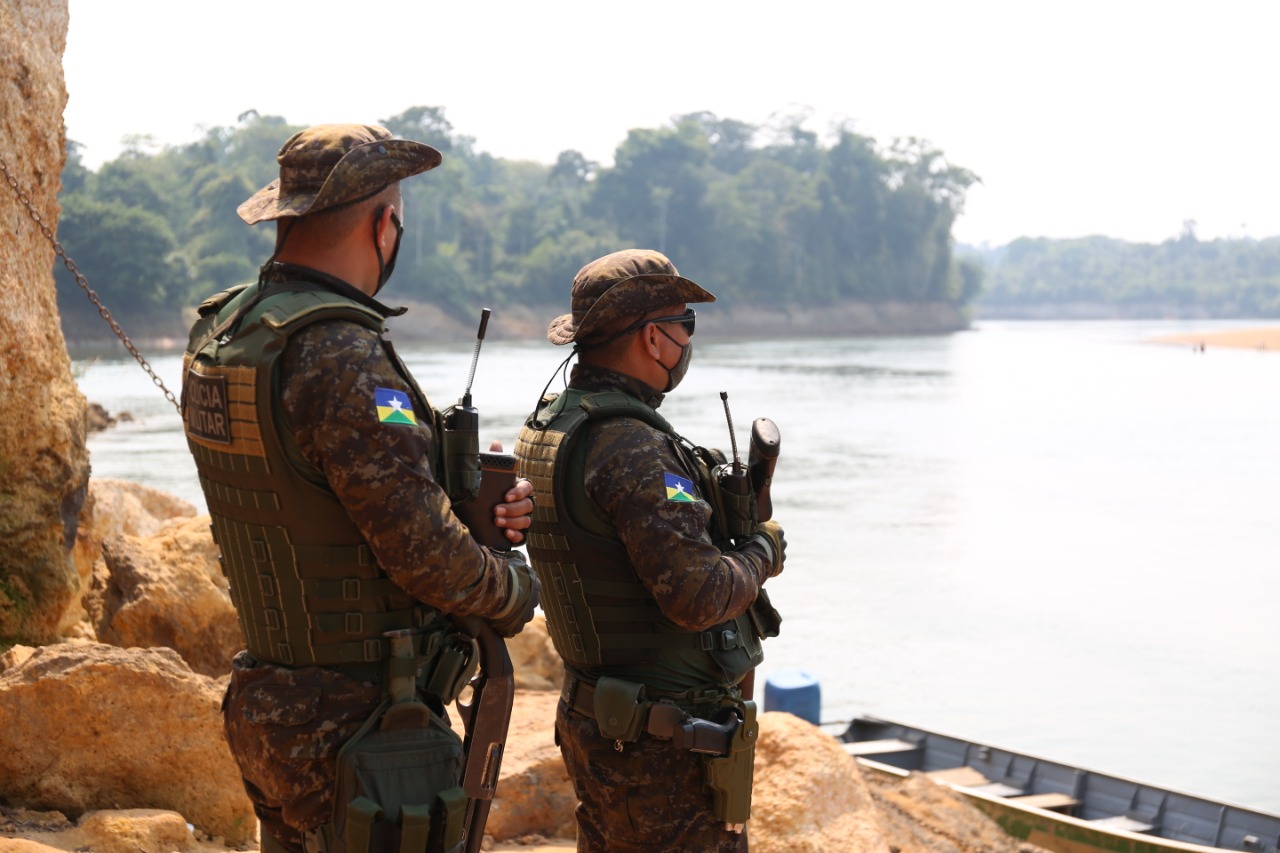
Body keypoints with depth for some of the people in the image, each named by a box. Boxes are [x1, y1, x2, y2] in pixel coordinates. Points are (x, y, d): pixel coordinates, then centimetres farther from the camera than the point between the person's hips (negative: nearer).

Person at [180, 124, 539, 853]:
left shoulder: (221, 334, 5)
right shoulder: (341, 358, -23)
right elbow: (424, 554, -23)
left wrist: (468, 504, 2)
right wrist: (515, 590, -3)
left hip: (269, 712, 9)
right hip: (358, 731, -9)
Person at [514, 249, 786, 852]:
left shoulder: (543, 427, 8)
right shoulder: (631, 449, -22)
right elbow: (697, 595, -26)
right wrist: (763, 551, -7)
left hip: (590, 716, 9)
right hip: (664, 736, -9)